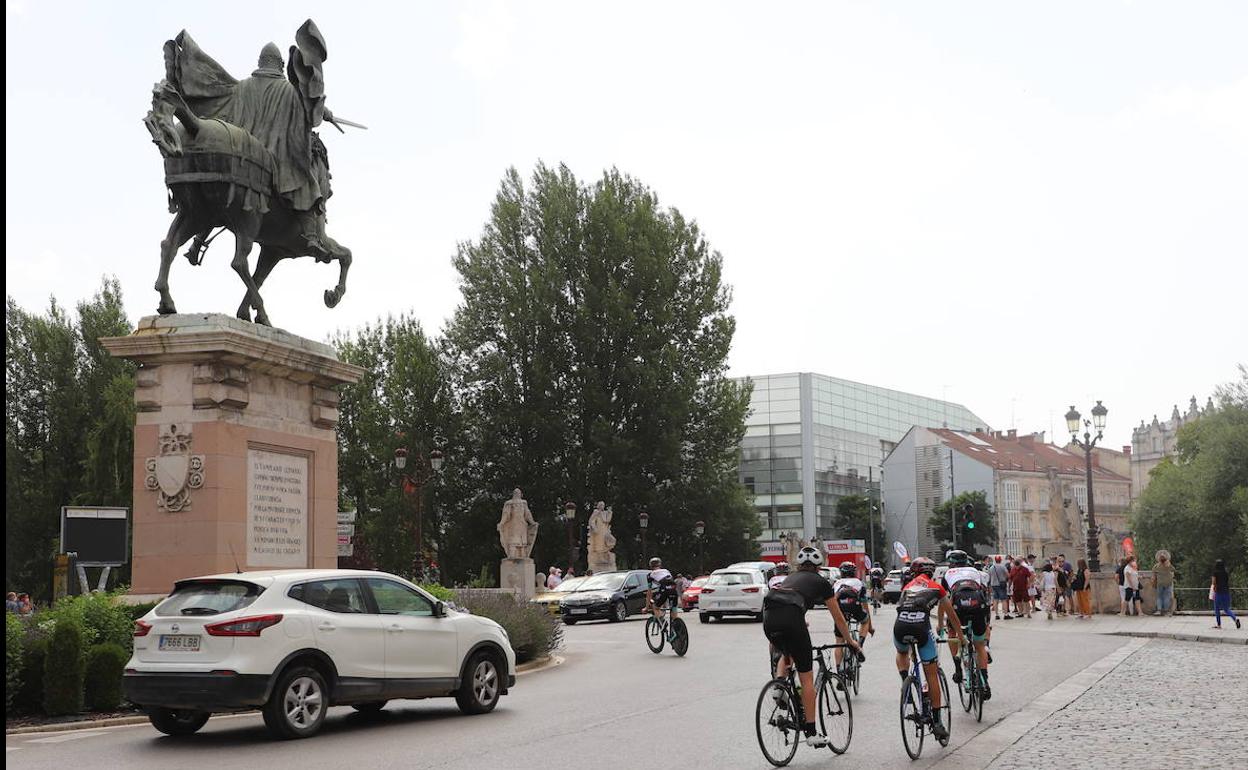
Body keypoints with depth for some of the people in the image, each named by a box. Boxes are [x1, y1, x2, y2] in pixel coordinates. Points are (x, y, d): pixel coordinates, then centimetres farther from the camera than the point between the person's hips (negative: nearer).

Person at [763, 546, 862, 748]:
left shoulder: (791, 578, 33)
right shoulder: (821, 582, 22)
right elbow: (839, 618, 29)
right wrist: (850, 642, 43)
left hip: (768, 618, 5)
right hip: (791, 619, -4)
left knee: (787, 654, 37)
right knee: (806, 677, 7)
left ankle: (779, 681, 8)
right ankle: (811, 733, 9)